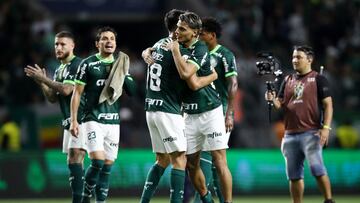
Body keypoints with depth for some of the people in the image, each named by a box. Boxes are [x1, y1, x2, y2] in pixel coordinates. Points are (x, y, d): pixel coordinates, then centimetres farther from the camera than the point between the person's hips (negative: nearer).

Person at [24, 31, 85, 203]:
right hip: (69, 122, 10)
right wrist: (42, 83, 2)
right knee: (74, 163, 8)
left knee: (74, 161, -18)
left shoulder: (77, 65, -11)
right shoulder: (59, 70, 19)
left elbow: (66, 90, -22)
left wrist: (43, 79, -14)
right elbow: (52, 98, 18)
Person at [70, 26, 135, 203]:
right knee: (97, 161, -17)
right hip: (93, 120, -5)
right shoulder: (88, 64, -1)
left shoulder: (120, 65, 12)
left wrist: (124, 74, -6)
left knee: (107, 166, 3)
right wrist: (73, 120, -6)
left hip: (113, 121, 5)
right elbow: (77, 93, 0)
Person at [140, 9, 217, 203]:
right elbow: (195, 83, -15)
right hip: (168, 112, -9)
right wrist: (215, 75, 0)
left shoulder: (159, 44, 12)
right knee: (179, 160, -6)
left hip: (151, 109, 9)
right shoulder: (180, 51, -13)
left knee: (162, 160, 17)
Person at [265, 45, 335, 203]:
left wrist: (326, 127, -14)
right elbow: (281, 105, 15)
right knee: (294, 175, 7)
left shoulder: (318, 79, 2)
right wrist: (273, 100, -8)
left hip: (311, 133, -5)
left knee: (317, 169, -14)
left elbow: (328, 104, -3)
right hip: (290, 134, 5)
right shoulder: (288, 81, 17)